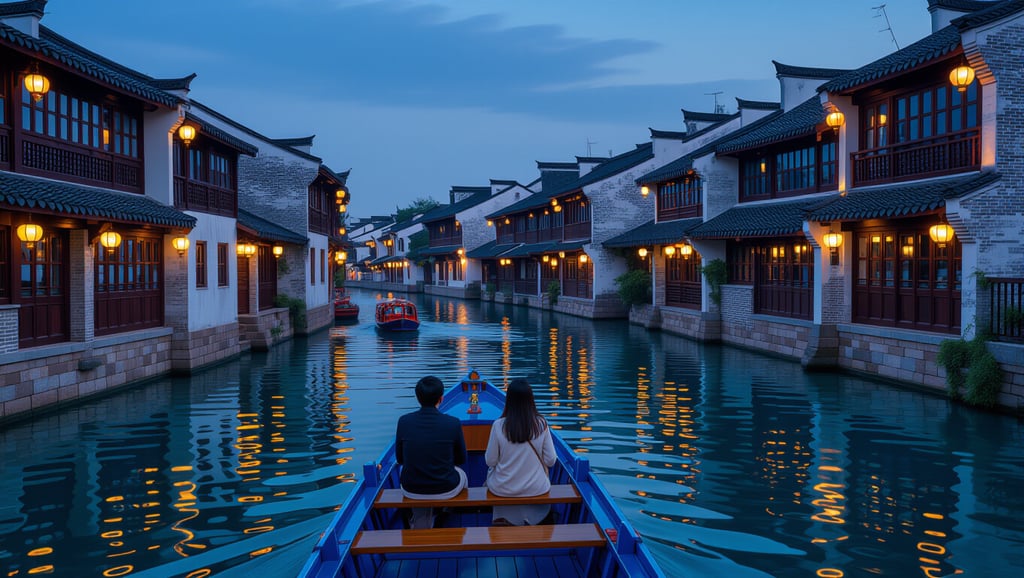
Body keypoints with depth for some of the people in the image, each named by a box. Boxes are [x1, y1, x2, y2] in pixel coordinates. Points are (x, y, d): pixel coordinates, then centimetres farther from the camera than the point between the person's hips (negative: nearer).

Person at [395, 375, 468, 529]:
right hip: (445, 490, -1)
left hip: (411, 490, 1)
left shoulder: (403, 421, -13)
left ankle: (421, 527, 45)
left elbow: (400, 459, 0)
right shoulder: (453, 423, -16)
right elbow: (461, 459, -2)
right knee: (461, 474, 33)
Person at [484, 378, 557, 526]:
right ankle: (525, 520, 40)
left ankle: (503, 519, 38)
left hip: (502, 489, 0)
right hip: (536, 489, 1)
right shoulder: (541, 424, -15)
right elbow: (550, 461, -7)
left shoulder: (499, 425, -18)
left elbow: (490, 461, -9)